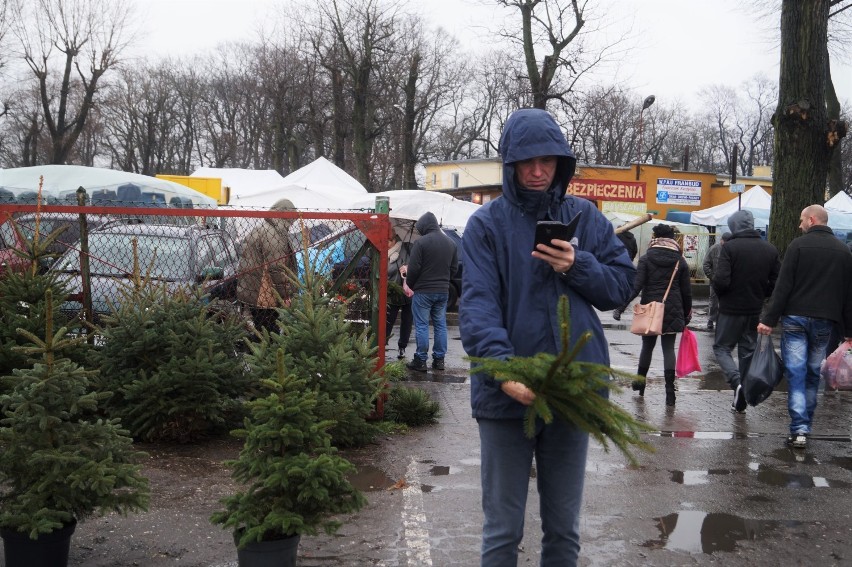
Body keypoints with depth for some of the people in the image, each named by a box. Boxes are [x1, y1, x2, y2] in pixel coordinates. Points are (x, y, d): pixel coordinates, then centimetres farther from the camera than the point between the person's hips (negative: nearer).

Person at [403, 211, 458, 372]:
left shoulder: (421, 242, -13)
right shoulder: (451, 243, 8)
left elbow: (414, 268, -14)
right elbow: (454, 268, 11)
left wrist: (410, 284, 3)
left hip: (423, 291, -6)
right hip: (443, 291, 6)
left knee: (421, 326, 1)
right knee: (440, 325, 11)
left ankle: (420, 361, 3)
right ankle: (439, 360, 14)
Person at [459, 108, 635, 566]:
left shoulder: (584, 216, 7)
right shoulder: (487, 223, -4)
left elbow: (621, 285, 6)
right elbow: (477, 305, -15)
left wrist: (578, 267, -14)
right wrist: (503, 370, -31)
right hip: (507, 393, -3)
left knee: (564, 527, 16)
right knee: (503, 528, 8)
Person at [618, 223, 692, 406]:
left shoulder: (646, 259, -4)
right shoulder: (680, 261, 4)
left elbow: (636, 285, -14)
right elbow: (686, 291, 6)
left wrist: (623, 305, -15)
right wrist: (687, 315, 15)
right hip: (673, 312, 1)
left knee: (647, 346, 15)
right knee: (668, 348, 2)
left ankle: (640, 381, 28)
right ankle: (670, 389, -6)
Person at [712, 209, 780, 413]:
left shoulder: (730, 247, -14)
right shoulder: (770, 250, 3)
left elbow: (721, 281, -20)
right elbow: (777, 283, 3)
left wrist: (717, 288, 2)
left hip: (731, 309, -5)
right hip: (755, 311, 5)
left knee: (721, 347, 8)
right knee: (748, 351, 13)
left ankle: (736, 381, -18)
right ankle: (741, 400, 16)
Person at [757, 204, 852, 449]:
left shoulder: (799, 245, -5)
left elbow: (783, 286, -11)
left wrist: (769, 319, -9)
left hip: (795, 318, -4)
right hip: (824, 321, 4)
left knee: (795, 373, -3)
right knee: (813, 374, 14)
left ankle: (799, 430, -10)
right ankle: (805, 426, 17)